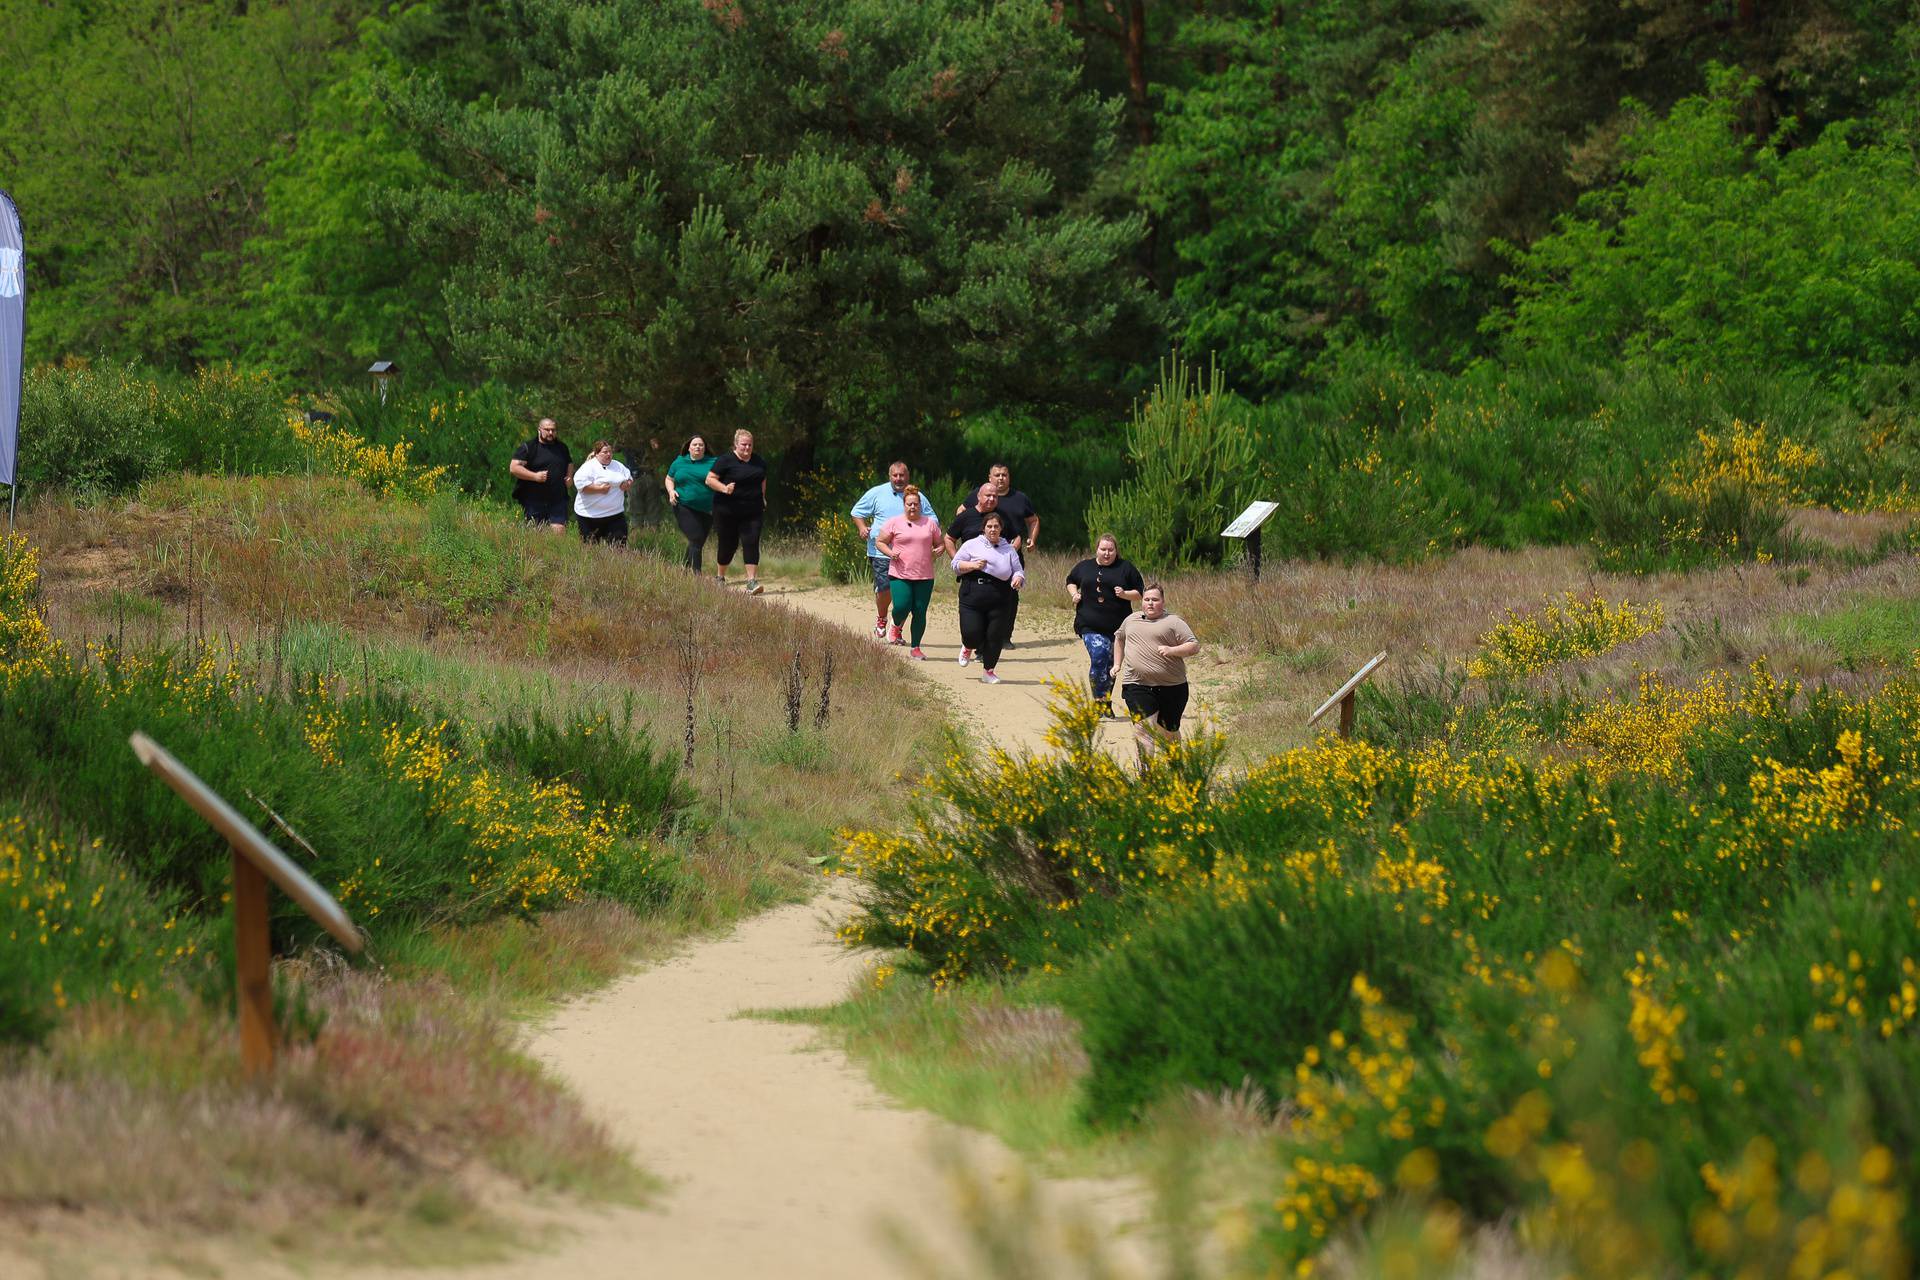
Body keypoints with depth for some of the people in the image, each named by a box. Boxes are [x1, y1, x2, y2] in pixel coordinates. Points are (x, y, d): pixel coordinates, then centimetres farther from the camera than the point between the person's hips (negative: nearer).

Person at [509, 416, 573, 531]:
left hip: (558, 501, 3)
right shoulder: (528, 448, -1)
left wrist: (569, 477, 9)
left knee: (560, 531, -10)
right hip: (534, 502, -3)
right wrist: (535, 476, -18)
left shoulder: (562, 448, 16)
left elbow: (569, 465, 32)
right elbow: (513, 468, -8)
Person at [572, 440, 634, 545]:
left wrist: (628, 484, -1)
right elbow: (580, 483, -20)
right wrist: (599, 489, -22)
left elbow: (630, 479, 23)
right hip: (591, 516, -5)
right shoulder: (588, 467, -8)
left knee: (620, 544, -2)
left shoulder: (618, 466, 13)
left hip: (615, 514, 5)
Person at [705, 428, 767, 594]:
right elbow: (709, 479, -9)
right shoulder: (726, 461, -7)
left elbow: (762, 480, 28)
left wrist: (762, 497, 17)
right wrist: (724, 488, -23)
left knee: (751, 543, -10)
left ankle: (752, 581, -15)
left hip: (752, 512, 3)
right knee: (727, 544, 6)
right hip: (728, 511, -3)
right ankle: (721, 577, 30)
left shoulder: (759, 463, 10)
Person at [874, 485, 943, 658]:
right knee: (901, 607, -14)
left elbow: (940, 543, 18)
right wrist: (890, 553, -12)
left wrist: (939, 549, -5)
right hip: (900, 574, -2)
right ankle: (896, 627, 23)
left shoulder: (930, 523, 9)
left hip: (924, 577, 2)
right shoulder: (894, 522, 2)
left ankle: (915, 647, 13)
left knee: (920, 612, 0)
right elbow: (880, 542, 6)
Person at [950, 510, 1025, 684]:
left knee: (995, 637, -1)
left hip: (999, 601, 2)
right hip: (972, 597, -2)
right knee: (972, 633, -9)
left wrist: (1018, 578, -10)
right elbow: (956, 565, 6)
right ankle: (968, 648, 29)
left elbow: (1018, 570, 13)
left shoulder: (1008, 550, 13)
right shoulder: (972, 545, 7)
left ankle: (988, 671, 16)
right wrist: (972, 565, -10)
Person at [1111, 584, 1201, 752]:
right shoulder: (1131, 620, 16)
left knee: (1168, 732, 10)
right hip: (1137, 686, 2)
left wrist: (1171, 650, -18)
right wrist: (1117, 664, 28)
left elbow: (1194, 647, -4)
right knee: (1144, 728, -16)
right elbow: (1119, 638, 36)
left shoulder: (1173, 622, 2)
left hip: (1171, 687, -2)